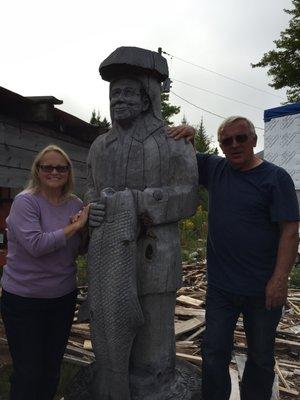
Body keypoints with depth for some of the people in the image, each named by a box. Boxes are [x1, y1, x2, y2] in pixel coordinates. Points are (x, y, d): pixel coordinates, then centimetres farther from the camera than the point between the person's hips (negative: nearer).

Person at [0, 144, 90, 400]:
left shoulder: (76, 204, 1)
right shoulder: (25, 201, -13)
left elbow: (82, 249, 8)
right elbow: (36, 245, -26)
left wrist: (84, 229, -13)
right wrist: (74, 226, -21)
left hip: (64, 297, 5)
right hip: (24, 300, -4)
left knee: (52, 367, 19)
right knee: (28, 372, 8)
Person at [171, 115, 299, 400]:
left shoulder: (276, 177, -6)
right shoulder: (214, 169, 4)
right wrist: (184, 134, -13)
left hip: (263, 290, -2)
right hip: (220, 287, 3)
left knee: (260, 357, 17)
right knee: (214, 353, 12)